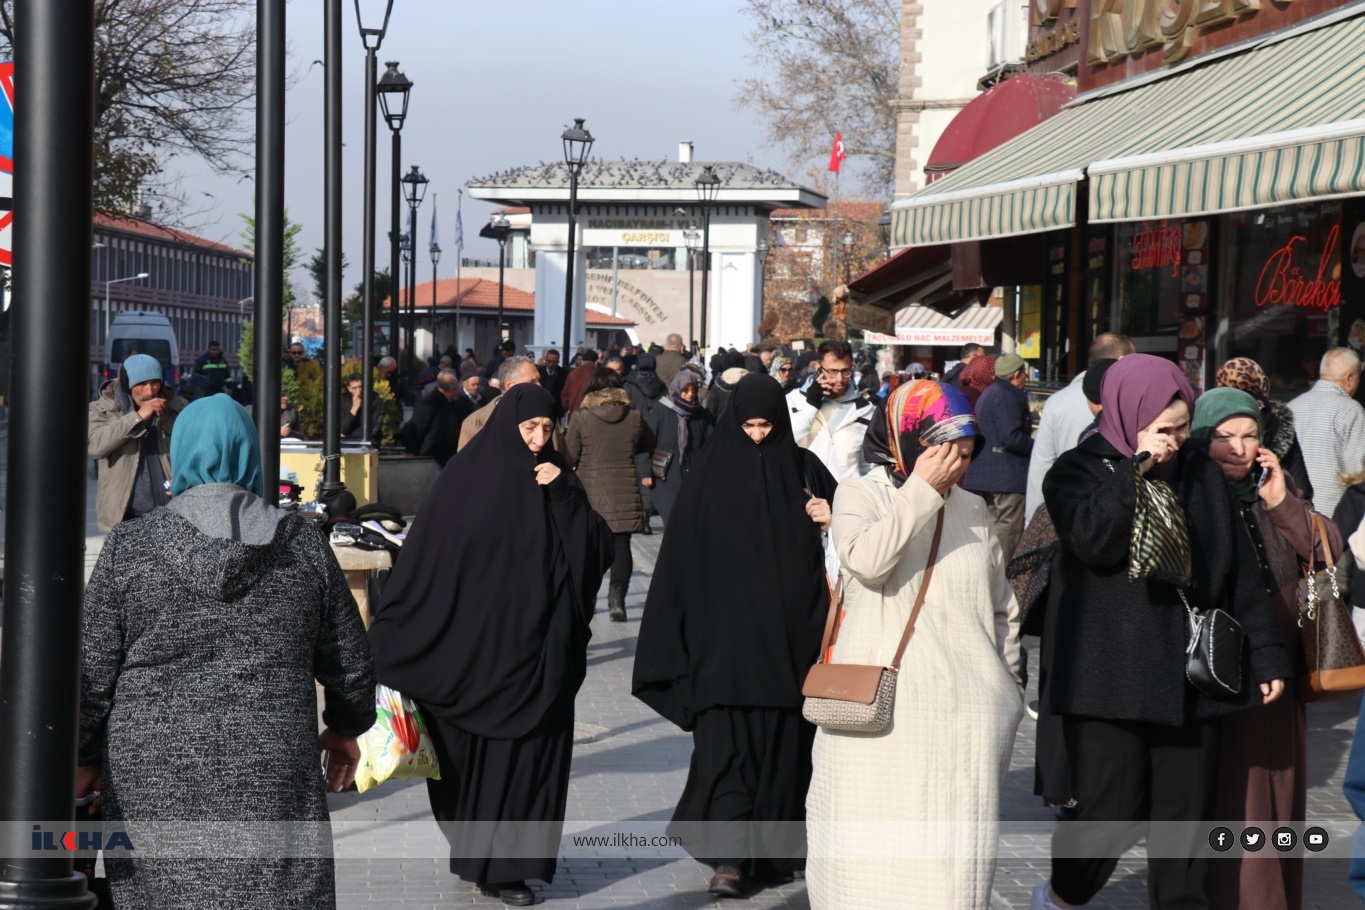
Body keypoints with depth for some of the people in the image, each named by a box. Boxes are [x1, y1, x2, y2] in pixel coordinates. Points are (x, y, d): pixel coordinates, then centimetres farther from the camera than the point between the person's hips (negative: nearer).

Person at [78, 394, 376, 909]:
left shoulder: (129, 547, -2)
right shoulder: (303, 545, 3)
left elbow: (90, 674, 0)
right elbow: (350, 663, 11)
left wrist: (83, 757, 14)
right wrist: (345, 729, 29)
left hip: (154, 787, 0)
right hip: (273, 783, 1)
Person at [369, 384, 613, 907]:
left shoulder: (555, 481, 7)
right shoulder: (467, 478, -5)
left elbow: (597, 550, -1)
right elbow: (424, 560, -7)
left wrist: (565, 494, -14)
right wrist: (387, 637, -10)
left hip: (539, 647, 3)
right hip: (478, 644, -3)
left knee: (528, 750, 4)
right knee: (483, 753, 5)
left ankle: (504, 861, 14)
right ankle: (491, 863, 16)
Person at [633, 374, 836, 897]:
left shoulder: (804, 469, 7)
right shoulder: (713, 472, 1)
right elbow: (685, 551, -1)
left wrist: (831, 522, -8)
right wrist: (682, 634, -8)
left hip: (787, 633, 2)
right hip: (724, 632, -2)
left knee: (781, 744, 7)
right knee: (726, 743, -9)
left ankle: (771, 850, 18)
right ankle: (729, 858, -11)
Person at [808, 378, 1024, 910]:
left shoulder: (973, 511, 13)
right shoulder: (860, 497, 1)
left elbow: (1003, 610, 22)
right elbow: (867, 559, -22)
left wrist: (1006, 685, 21)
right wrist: (921, 490, -17)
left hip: (967, 712, 3)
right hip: (882, 707, -3)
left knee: (956, 850, 1)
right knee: (875, 846, -2)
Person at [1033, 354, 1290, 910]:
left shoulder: (1202, 475, 10)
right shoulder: (1078, 472, -2)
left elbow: (1242, 573, 13)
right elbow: (1095, 541, -22)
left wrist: (1267, 653, 11)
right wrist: (1136, 470, -20)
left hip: (1190, 682, 4)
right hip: (1109, 680, -4)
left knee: (1185, 816, 6)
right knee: (1111, 810, -4)